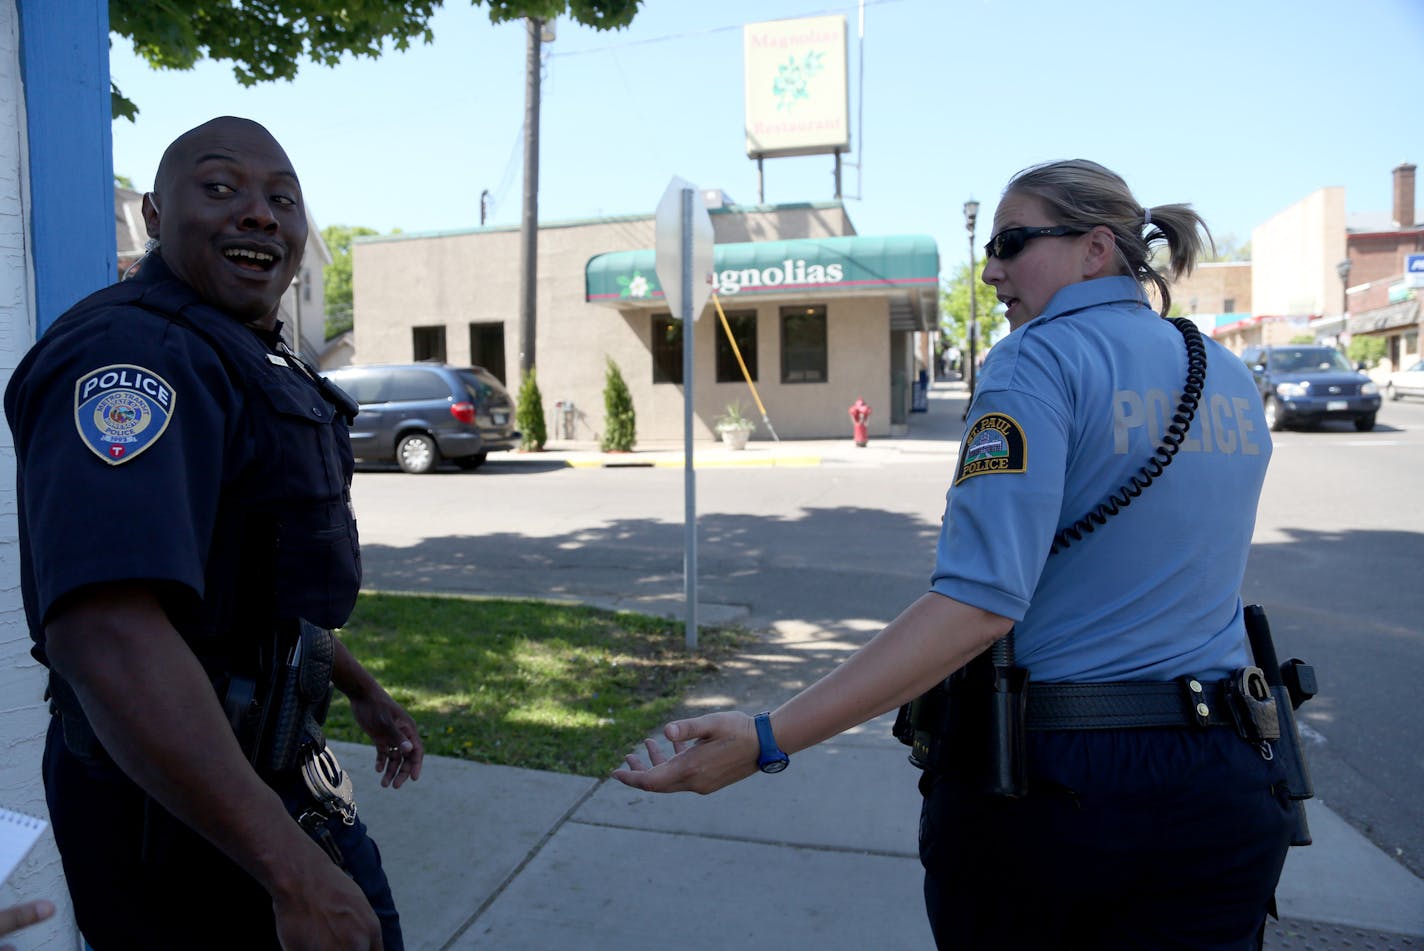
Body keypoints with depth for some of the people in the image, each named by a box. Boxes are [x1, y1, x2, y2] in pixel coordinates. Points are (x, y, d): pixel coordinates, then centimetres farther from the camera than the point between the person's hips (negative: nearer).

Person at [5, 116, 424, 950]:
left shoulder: (249, 364, 10)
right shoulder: (137, 356, -23)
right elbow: (107, 633, -36)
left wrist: (361, 689, 24)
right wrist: (294, 870, -35)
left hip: (271, 761, 9)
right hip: (179, 812, -9)